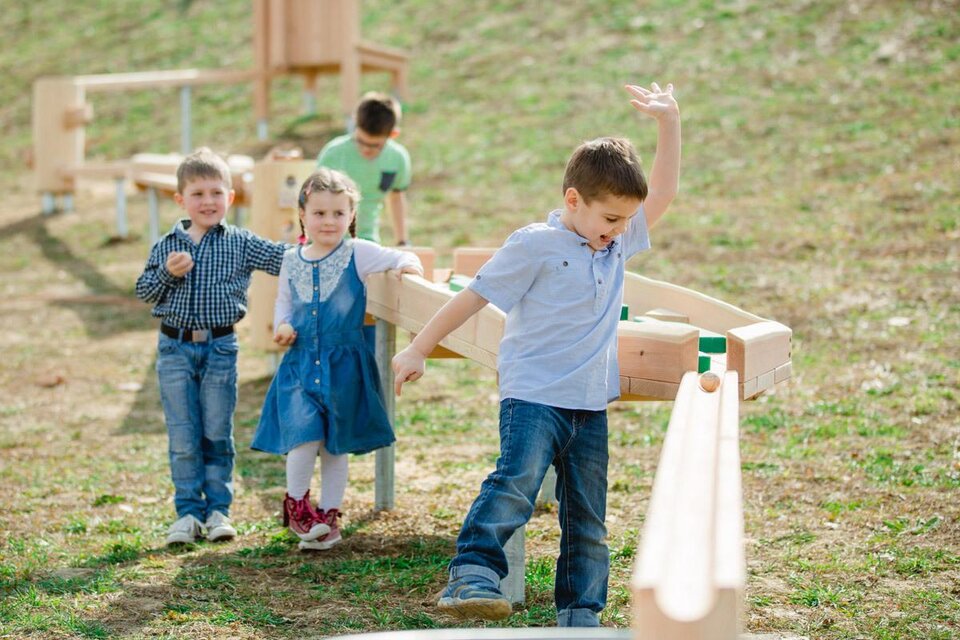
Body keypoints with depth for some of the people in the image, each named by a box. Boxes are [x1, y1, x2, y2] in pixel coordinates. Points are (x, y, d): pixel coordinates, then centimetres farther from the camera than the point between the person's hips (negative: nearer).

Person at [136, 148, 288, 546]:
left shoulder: (241, 244, 1)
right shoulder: (167, 245, 5)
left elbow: (285, 258, -3)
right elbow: (143, 291, 4)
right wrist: (167, 273, -13)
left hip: (220, 348, -1)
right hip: (175, 349, 1)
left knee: (217, 434, 5)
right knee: (183, 438, 4)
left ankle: (218, 509, 16)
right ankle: (188, 512, 12)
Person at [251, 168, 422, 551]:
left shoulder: (357, 254, -4)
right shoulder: (292, 261, 5)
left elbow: (398, 258, -10)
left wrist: (407, 263, -32)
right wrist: (283, 325, -2)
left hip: (343, 364, -1)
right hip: (301, 363, 1)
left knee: (336, 444, 8)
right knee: (306, 435, -15)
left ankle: (328, 516, 23)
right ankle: (295, 503, 9)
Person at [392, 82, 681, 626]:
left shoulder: (618, 245, 12)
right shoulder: (535, 245, -7)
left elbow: (662, 194, 15)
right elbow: (474, 296, -4)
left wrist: (670, 123, 5)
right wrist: (419, 350, -3)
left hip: (590, 404, 6)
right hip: (533, 394, -6)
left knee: (588, 519, 8)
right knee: (516, 483, -28)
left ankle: (581, 615, 15)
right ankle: (473, 575, -31)